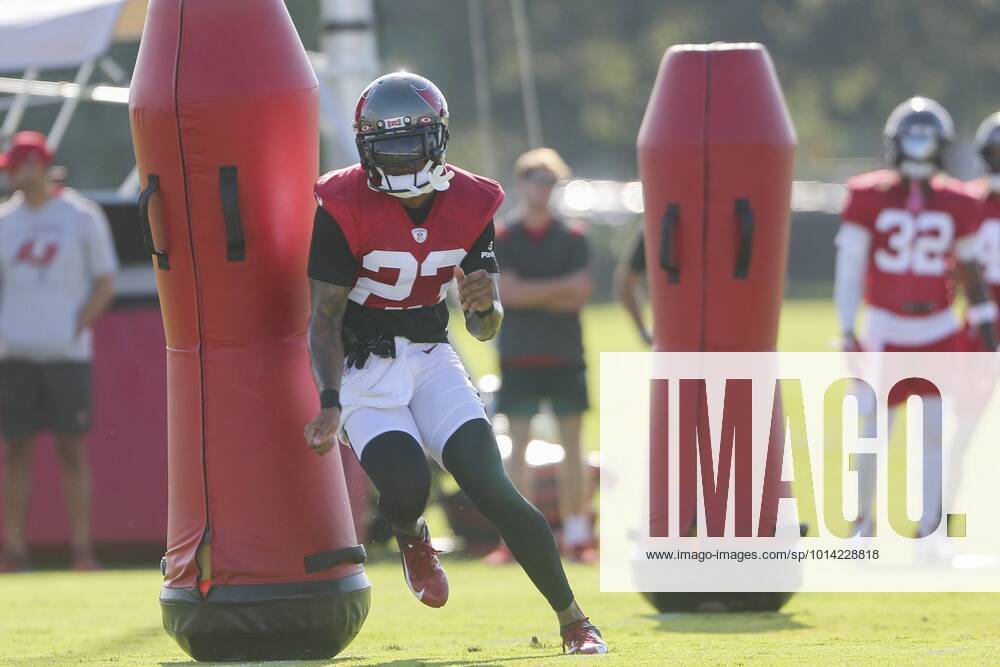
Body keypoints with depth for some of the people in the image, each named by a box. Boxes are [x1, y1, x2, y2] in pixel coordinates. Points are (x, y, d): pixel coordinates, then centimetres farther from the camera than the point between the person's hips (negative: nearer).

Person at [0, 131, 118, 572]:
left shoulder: (82, 217, 1)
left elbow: (105, 284, 3)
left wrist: (76, 330, -8)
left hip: (66, 354, -3)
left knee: (73, 450, -4)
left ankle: (81, 548, -2)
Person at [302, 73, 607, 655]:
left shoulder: (469, 204, -5)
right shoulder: (345, 208, -17)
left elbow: (483, 330, 1)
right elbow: (324, 318, -16)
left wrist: (486, 304, -24)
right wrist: (330, 403, -30)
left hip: (431, 357, 3)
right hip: (362, 366, -3)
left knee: (493, 488, -13)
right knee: (407, 485, -25)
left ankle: (574, 621, -5)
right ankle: (410, 536, 15)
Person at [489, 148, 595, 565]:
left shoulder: (573, 238, 5)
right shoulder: (502, 240, 2)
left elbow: (580, 296, -5)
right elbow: (509, 292, -11)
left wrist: (532, 294, -10)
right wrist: (561, 287, -10)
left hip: (565, 356, 1)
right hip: (519, 355, -1)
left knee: (572, 443, 0)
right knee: (518, 444, -2)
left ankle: (576, 534, 2)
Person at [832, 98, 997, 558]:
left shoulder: (956, 204, 2)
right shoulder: (869, 197, -5)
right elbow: (849, 265, -3)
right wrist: (848, 330, -7)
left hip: (938, 334, 2)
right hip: (886, 332, -2)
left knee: (936, 430, -4)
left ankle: (929, 532, 3)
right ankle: (864, 522, 20)